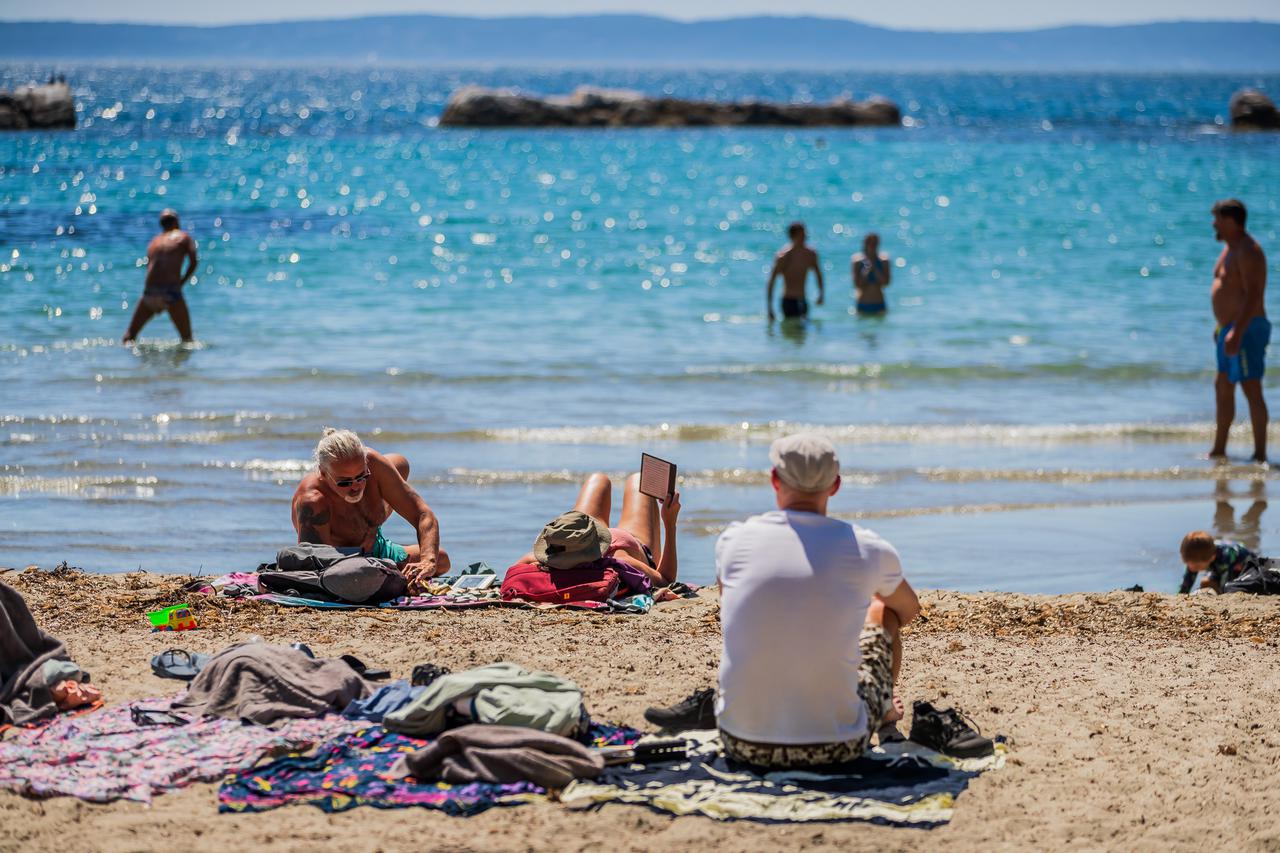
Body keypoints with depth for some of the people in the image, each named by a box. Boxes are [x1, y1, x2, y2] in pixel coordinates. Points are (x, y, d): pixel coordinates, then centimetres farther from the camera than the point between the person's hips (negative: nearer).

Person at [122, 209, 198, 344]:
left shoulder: (154, 241, 21)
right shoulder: (184, 237, 9)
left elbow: (149, 266, 20)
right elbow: (193, 262, -2)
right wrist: (182, 282, 9)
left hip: (149, 292, 4)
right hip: (171, 291, -4)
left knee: (129, 336, 15)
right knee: (187, 339, 1)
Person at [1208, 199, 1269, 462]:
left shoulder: (1248, 252, -17)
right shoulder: (1230, 248, 15)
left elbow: (1252, 295, -25)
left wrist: (1237, 332, -31)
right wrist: (1223, 327, 25)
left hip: (1247, 330, -11)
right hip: (1231, 329, 11)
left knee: (1251, 390, -10)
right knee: (1222, 388, 15)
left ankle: (1260, 454, -8)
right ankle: (1218, 450, 23)